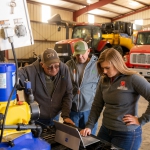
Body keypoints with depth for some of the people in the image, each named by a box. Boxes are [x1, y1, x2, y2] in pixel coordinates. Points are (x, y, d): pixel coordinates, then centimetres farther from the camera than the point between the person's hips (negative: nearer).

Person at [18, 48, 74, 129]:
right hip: (35, 118, -3)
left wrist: (66, 115, -12)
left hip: (55, 117, 4)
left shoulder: (64, 69, -14)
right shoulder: (31, 71, -25)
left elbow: (68, 94, -8)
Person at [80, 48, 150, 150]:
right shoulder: (104, 81, 1)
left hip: (127, 134, -5)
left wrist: (141, 120, -17)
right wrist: (89, 126, -4)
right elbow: (97, 105, 4)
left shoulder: (133, 79, -17)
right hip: (105, 130, 6)